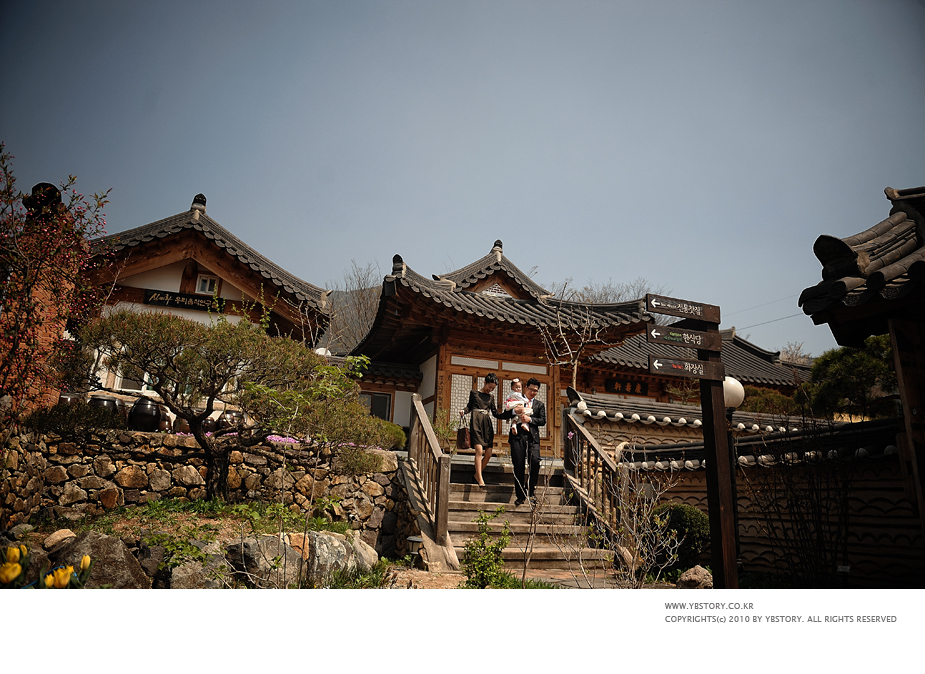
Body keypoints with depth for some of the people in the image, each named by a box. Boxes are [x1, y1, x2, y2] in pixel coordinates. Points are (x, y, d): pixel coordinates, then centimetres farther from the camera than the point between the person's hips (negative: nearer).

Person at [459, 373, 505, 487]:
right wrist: (463, 410, -12)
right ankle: (479, 478, -11)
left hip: (487, 424, 5)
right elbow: (469, 406, 10)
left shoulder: (491, 396, 20)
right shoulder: (474, 393, 11)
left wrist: (510, 414, 10)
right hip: (476, 423, -4)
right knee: (479, 450, -17)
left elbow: (495, 413, 20)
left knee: (488, 453, -3)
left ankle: (477, 475, 13)